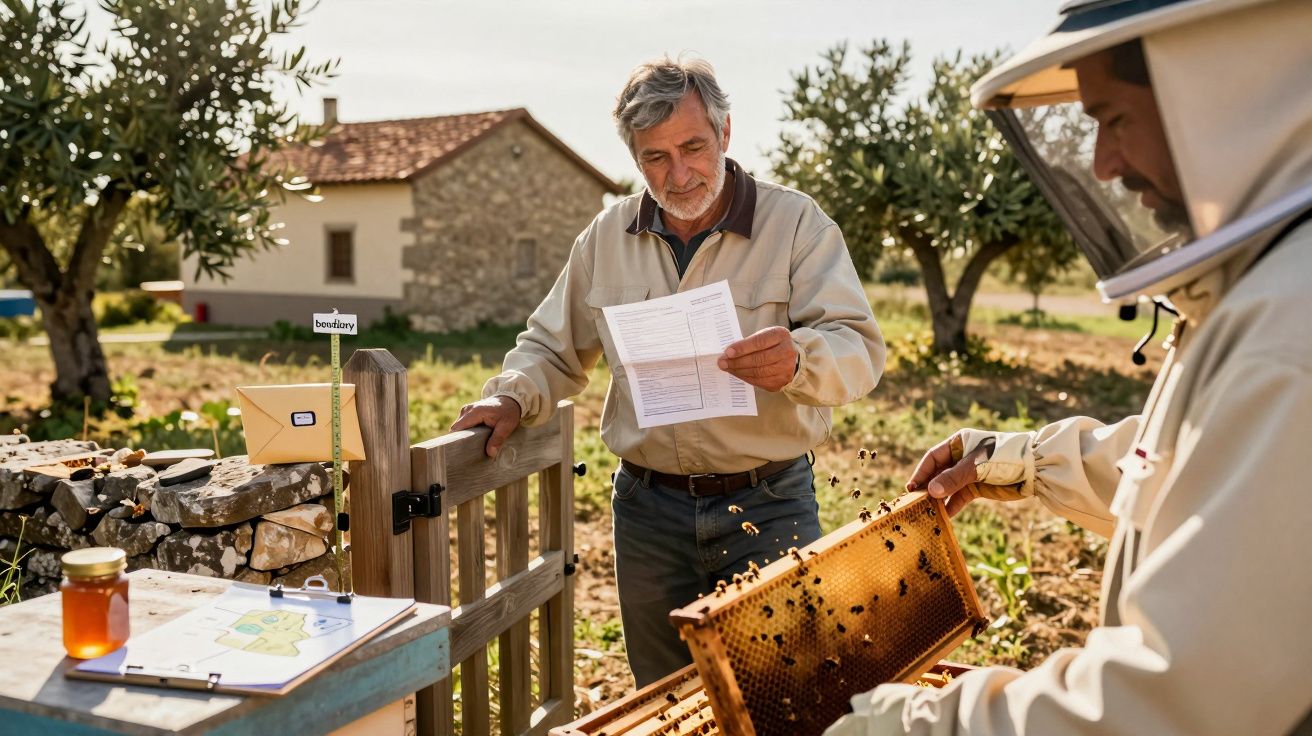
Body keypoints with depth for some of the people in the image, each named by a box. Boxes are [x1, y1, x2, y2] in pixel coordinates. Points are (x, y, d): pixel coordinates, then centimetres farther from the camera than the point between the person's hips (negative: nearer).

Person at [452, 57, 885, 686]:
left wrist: (797, 359, -37)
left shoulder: (797, 224, -7)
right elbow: (553, 347, 16)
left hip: (768, 508, -3)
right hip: (649, 509, 3)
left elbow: (859, 350, -15)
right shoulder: (607, 237, 5)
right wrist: (513, 396, -4)